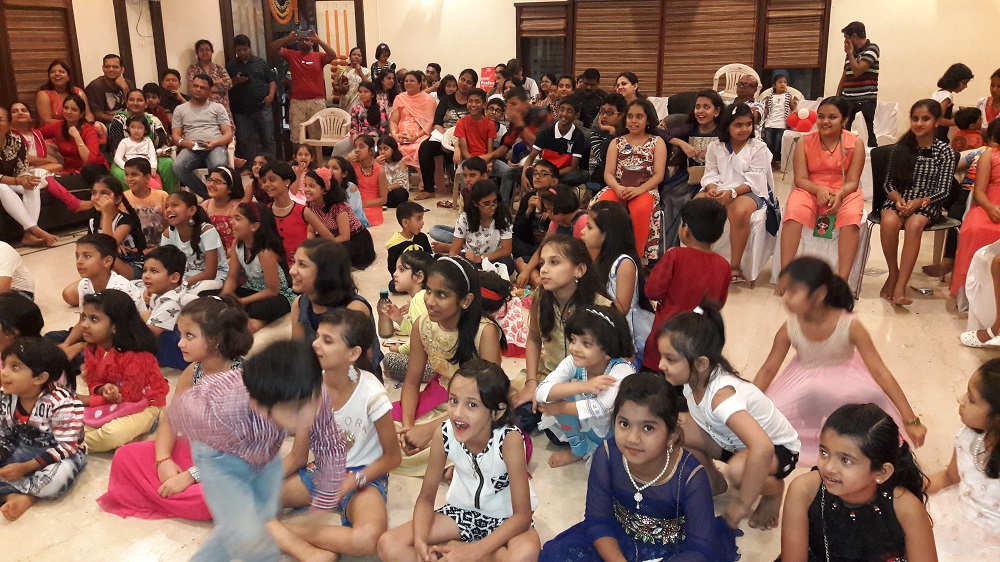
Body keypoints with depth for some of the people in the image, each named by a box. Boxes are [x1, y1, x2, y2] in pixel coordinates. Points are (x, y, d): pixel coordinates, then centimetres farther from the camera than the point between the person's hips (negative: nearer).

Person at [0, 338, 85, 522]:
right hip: (21, 450, 6)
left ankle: (16, 493, -14)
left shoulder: (62, 403, -25)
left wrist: (25, 468, -28)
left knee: (58, 478, -40)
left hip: (60, 456, -6)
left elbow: (66, 447, -22)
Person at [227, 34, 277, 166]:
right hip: (241, 111, 1)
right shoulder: (230, 66, 10)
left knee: (268, 139, -1)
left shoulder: (261, 62, 9)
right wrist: (235, 80, -9)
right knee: (245, 141, 1)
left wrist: (271, 95, -7)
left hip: (263, 107, -1)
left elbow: (272, 80, 9)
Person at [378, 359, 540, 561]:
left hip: (506, 518, -2)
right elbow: (426, 498, -8)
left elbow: (522, 514, -26)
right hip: (463, 510, 2)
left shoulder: (509, 439, -30)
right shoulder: (443, 434, -20)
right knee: (388, 546, -18)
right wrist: (420, 541, -28)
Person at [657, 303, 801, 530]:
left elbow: (762, 448, -51)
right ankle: (714, 481, 10)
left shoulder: (721, 395, -39)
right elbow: (699, 416, 5)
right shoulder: (695, 377, -16)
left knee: (738, 469, -38)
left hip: (777, 449, -6)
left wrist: (742, 503, -41)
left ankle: (774, 490, -3)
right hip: (733, 442, 6)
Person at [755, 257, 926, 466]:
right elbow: (768, 371, -8)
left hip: (845, 379, -1)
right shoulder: (789, 330, -22)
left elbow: (880, 372, -26)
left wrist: (911, 421, -27)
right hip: (806, 383, 2)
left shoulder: (850, 327, -29)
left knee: (878, 399, -29)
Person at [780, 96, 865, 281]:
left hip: (843, 193, 0)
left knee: (851, 217, -33)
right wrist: (819, 190, -27)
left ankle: (842, 279, -33)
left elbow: (852, 182, -6)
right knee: (793, 212, -32)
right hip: (811, 191, 0)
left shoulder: (854, 143, -1)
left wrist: (839, 194, -28)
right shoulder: (805, 142, 1)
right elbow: (800, 179, -6)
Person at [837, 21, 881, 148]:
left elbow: (857, 71, -14)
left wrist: (850, 53, -1)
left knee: (867, 133, -9)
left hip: (866, 100, -6)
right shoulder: (851, 52, 18)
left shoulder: (871, 49, -3)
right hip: (847, 100, 6)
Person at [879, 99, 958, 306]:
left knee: (914, 224, -36)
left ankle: (900, 286, -38)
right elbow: (889, 183, 8)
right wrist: (898, 199, -13)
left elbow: (943, 191, -3)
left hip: (927, 204, -2)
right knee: (889, 221, -34)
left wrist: (919, 202, -20)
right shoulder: (901, 148, 7)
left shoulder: (945, 152, -1)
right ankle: (893, 274, -14)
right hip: (898, 200, 2)